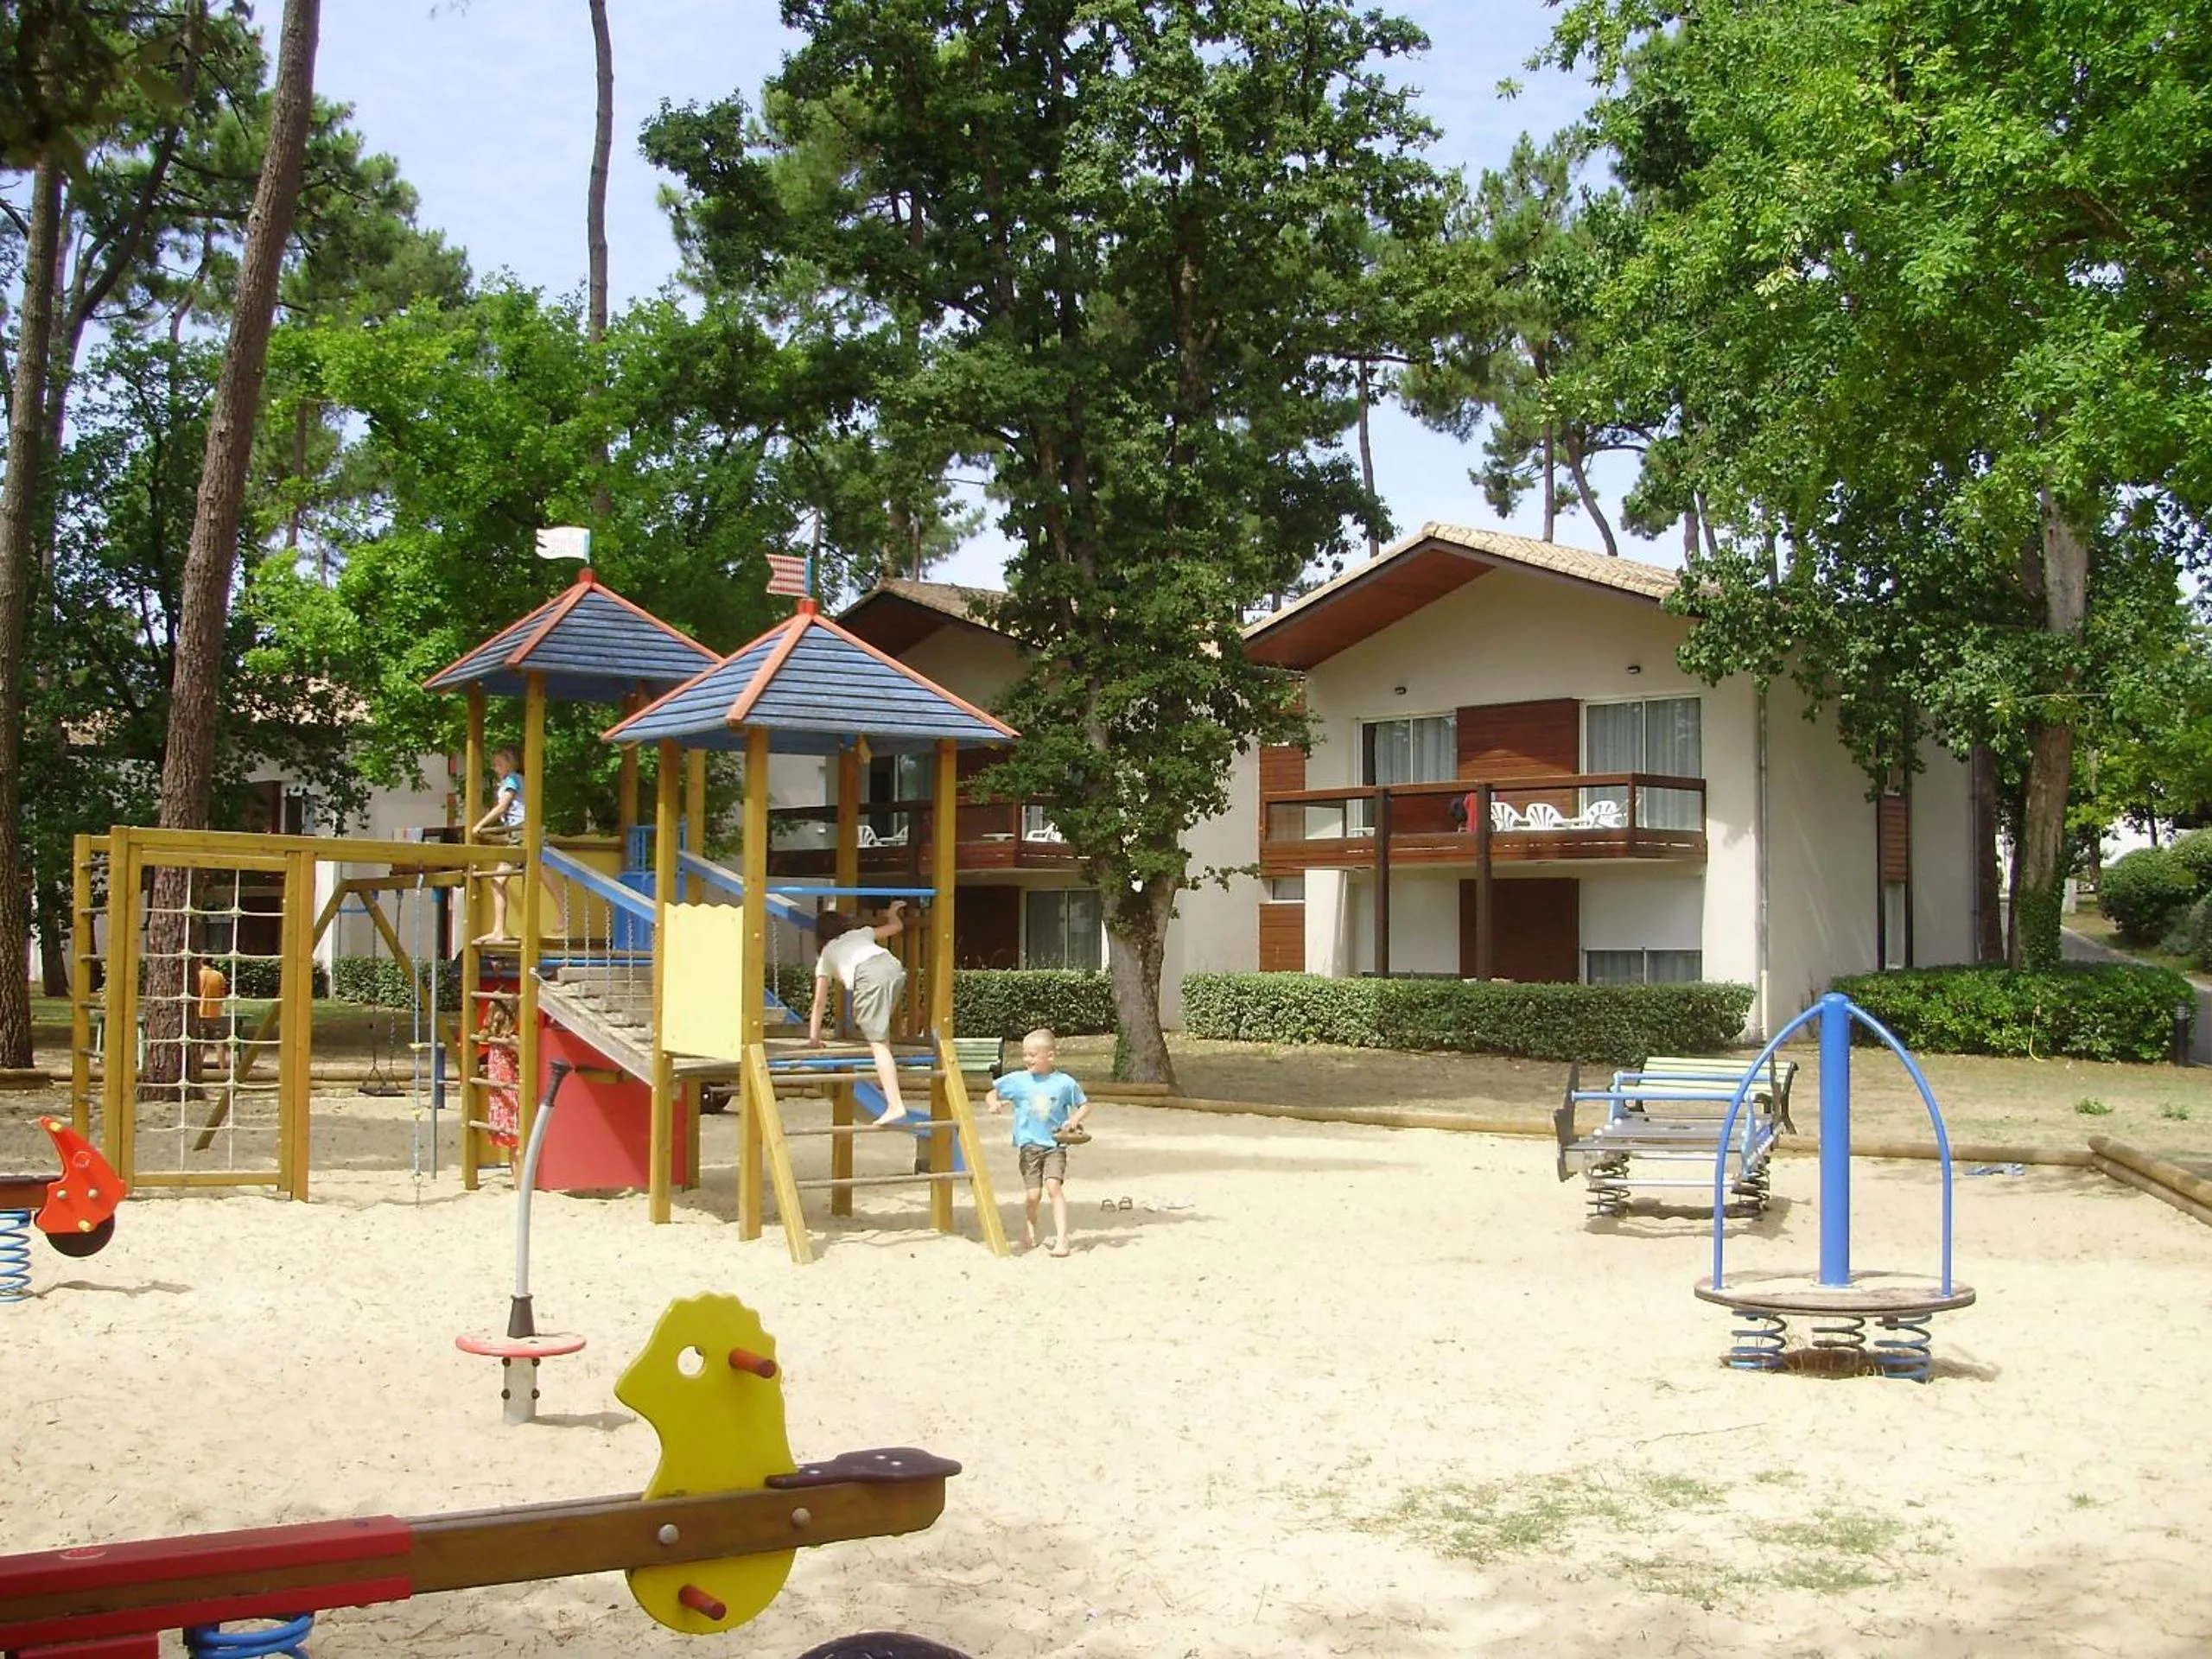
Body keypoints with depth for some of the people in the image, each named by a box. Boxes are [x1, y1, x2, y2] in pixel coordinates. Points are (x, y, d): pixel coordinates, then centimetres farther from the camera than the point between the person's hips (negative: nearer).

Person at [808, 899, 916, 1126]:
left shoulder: (826, 955, 32)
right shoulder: (860, 933, 39)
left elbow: (820, 1001, 32)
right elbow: (896, 926, 50)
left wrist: (814, 1035, 39)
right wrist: (893, 914, 72)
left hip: (869, 977, -4)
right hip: (894, 968, 4)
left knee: (878, 1043, -9)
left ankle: (895, 1105, -19)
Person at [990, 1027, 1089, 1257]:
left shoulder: (1065, 1083, -2)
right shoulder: (1017, 1080, 0)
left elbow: (1085, 1106, 11)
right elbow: (993, 1093, 12)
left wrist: (1075, 1119, -8)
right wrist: (994, 1103, -10)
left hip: (1055, 1144, -1)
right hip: (1029, 1144, 1)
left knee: (1054, 1185, -20)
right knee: (1032, 1194, -2)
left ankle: (1061, 1238, -17)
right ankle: (1029, 1229, 29)